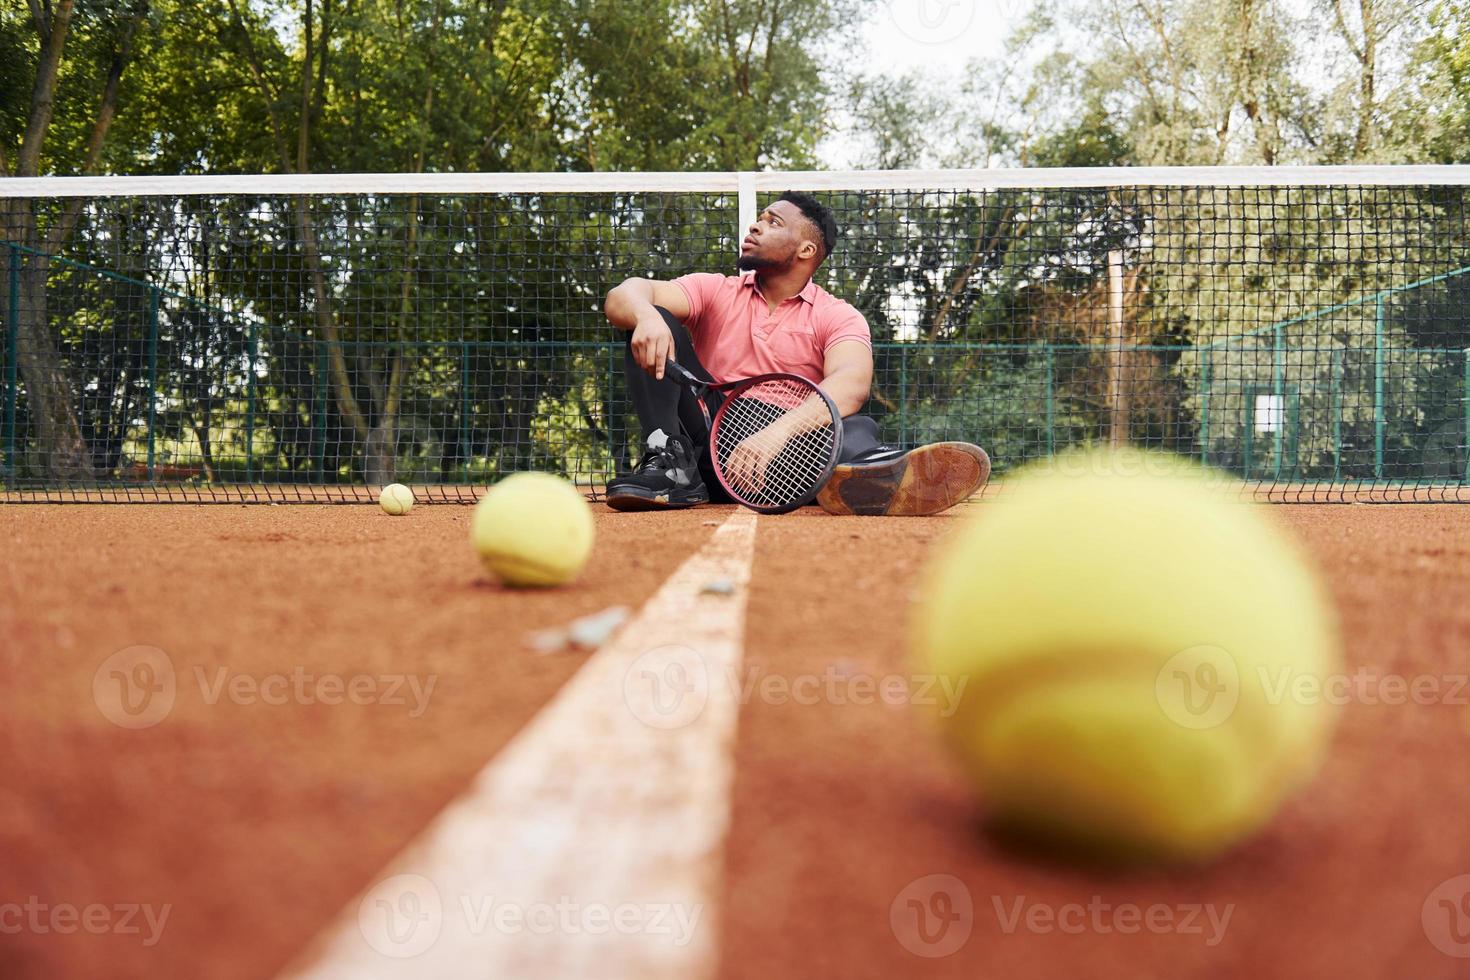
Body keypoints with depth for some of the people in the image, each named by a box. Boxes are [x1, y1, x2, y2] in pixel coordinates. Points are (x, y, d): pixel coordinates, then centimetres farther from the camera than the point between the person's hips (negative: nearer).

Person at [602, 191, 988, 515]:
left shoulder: (837, 317, 5)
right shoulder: (714, 291, 14)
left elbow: (851, 384, -18)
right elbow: (622, 296, -3)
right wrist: (645, 315, -31)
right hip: (709, 442, 2)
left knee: (855, 428, -33)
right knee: (656, 324, -9)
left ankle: (875, 473, -72)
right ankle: (670, 464, -28)